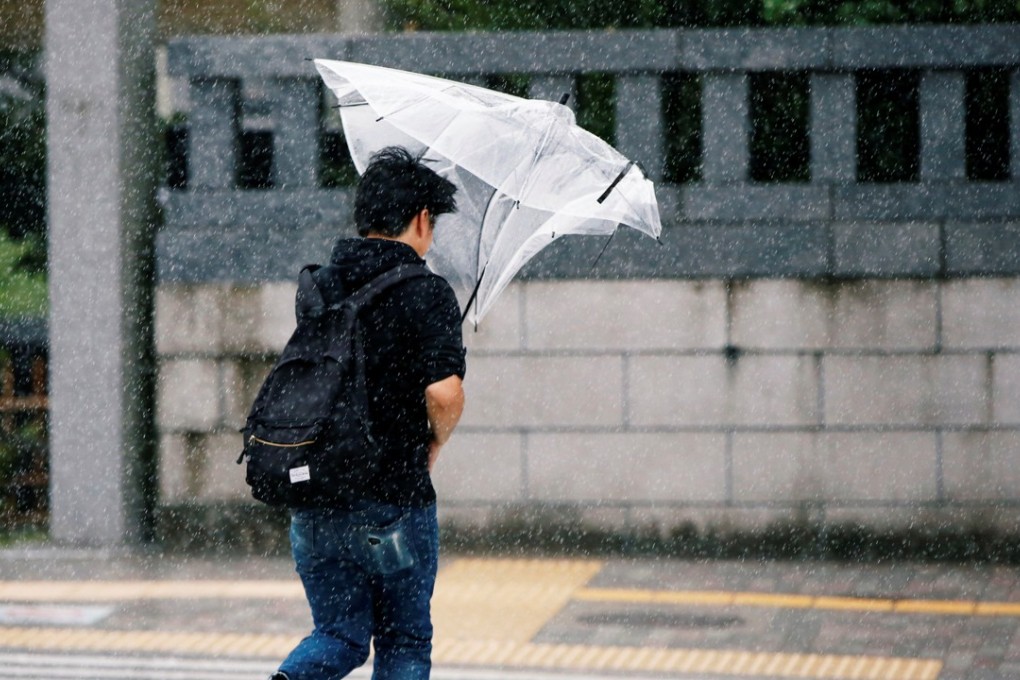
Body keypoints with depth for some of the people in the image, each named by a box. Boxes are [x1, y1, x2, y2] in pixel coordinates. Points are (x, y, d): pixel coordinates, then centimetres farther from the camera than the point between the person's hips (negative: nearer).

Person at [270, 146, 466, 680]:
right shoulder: (426, 294, -10)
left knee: (340, 636, 14)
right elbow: (444, 393, -20)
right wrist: (434, 443, 0)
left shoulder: (317, 286, 9)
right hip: (395, 499, -5)